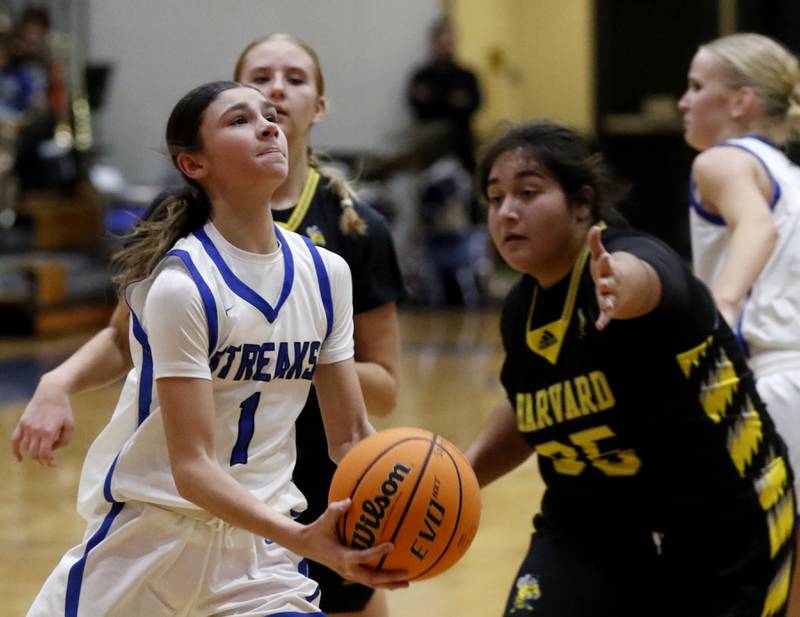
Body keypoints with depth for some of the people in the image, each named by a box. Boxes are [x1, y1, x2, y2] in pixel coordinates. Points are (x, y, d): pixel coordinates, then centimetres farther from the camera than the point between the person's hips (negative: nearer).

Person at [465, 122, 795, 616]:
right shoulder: (522, 311, -3)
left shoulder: (633, 254, -23)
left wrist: (619, 284, -74)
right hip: (588, 535, 5)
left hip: (718, 540, -5)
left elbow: (639, 277, -51)